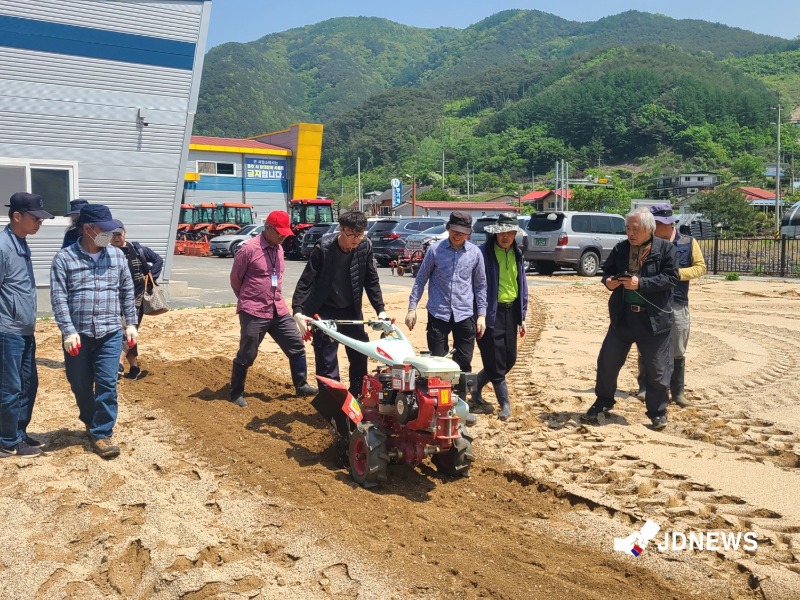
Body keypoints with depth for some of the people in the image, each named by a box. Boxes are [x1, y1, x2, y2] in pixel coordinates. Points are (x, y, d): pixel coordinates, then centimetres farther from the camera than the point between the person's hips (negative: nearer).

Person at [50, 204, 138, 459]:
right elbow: (58, 298, -8)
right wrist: (69, 331, -15)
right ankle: (91, 422, 38)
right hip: (78, 335, -1)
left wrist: (131, 323, 9)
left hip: (109, 334, 1)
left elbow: (127, 292, 12)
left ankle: (102, 433, 10)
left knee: (107, 385, -2)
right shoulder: (65, 258, -5)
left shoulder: (117, 255, 5)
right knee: (80, 385, 14)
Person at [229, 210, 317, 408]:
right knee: (246, 356, 3)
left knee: (296, 347, 10)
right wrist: (248, 299, 9)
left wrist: (276, 299, 17)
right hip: (253, 313, -7)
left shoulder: (279, 249, 9)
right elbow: (235, 279, -3)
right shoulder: (249, 249, -14)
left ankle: (301, 386, 24)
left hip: (279, 310, 7)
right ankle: (236, 394, 18)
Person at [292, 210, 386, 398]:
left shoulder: (365, 246, -10)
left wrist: (380, 310, -5)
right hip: (325, 311, -4)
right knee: (326, 362, -5)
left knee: (360, 357, 8)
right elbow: (305, 282, -19)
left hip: (351, 310, 4)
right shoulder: (323, 249, -21)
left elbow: (372, 281, 0)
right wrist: (298, 312, -31)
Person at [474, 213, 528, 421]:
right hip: (491, 312, -7)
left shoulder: (516, 254, 11)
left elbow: (522, 285, 17)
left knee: (509, 359, 11)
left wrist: (522, 316, 14)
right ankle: (505, 404, 10)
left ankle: (474, 388, 29)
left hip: (510, 311, 7)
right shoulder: (484, 252, -11)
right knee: (496, 362, -2)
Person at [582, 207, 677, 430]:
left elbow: (671, 278, -14)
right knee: (607, 361, 8)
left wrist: (640, 283, -22)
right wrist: (608, 281, -10)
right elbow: (607, 269, 14)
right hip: (623, 317, 3)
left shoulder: (665, 249, -7)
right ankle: (603, 402, 28)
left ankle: (657, 412, 23)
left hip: (654, 318, -3)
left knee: (657, 369, 6)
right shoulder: (620, 249, 3)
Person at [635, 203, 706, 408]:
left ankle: (678, 391, 15)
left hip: (677, 303, -1)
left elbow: (701, 267, 0)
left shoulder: (688, 243, 1)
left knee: (677, 351, 6)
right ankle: (645, 388, 16)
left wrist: (678, 273, -14)